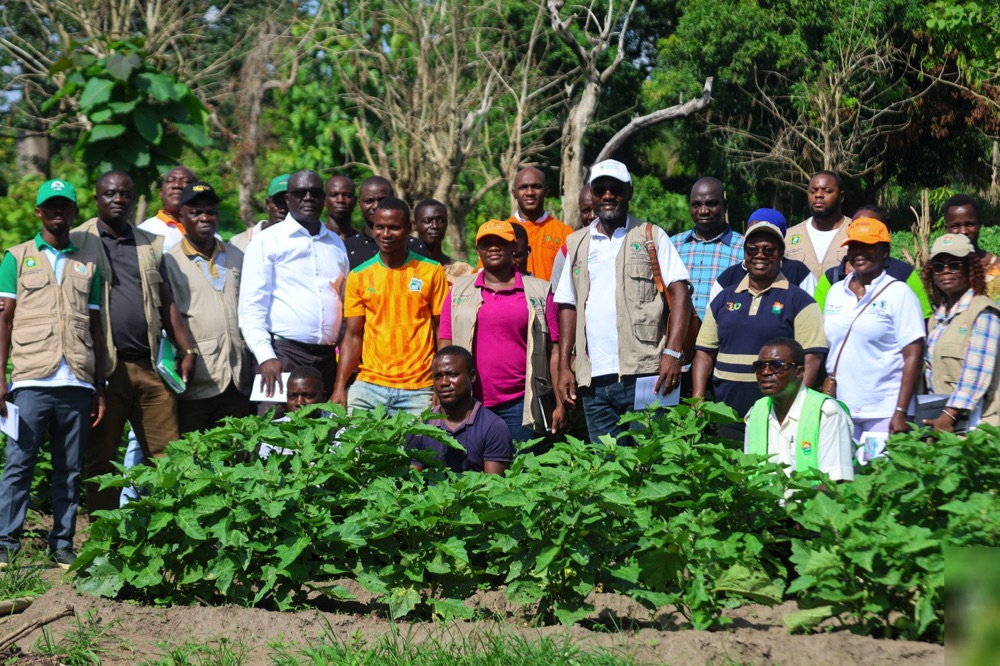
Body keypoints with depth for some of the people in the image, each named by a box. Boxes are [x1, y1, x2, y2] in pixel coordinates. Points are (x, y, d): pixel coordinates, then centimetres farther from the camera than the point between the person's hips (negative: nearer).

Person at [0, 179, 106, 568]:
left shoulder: (88, 265, 16)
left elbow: (96, 328, 16)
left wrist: (99, 388, 11)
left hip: (78, 383, 2)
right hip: (32, 380, -2)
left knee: (70, 469, 3)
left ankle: (62, 543, 8)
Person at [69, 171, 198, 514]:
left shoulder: (151, 245, 17)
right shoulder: (78, 242, 5)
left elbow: (168, 303, 17)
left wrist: (187, 350, 6)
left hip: (150, 366, 4)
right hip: (105, 368, -3)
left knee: (167, 456, 0)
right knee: (101, 460, 0)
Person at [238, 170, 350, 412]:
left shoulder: (336, 243, 17)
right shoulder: (266, 241, 1)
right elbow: (251, 308, -5)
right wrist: (265, 357, -17)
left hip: (328, 356, 5)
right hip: (282, 353, -5)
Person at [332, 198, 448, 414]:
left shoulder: (431, 271, 2)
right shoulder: (359, 276, 7)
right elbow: (353, 336, 8)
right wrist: (340, 386, -4)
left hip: (418, 390, -1)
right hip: (369, 386, 1)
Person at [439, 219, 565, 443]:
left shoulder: (539, 292, 8)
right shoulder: (460, 290, 13)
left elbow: (554, 349, 5)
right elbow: (445, 345, 10)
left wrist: (560, 404, -1)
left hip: (519, 406, -1)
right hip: (470, 405, 1)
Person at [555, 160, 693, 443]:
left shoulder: (652, 236, 6)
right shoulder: (576, 244, 17)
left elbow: (680, 293, -1)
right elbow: (568, 306, 17)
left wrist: (672, 353, -13)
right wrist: (564, 367, 7)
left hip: (644, 374, -4)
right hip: (593, 379, 4)